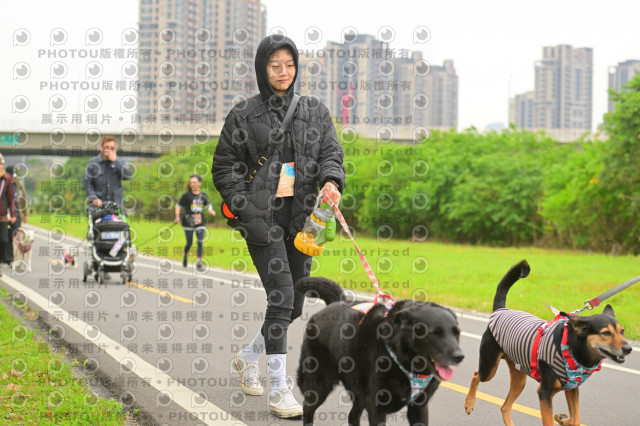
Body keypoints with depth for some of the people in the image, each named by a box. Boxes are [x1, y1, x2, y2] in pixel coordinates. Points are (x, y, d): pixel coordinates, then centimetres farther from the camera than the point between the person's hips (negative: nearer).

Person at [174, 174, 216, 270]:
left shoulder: (204, 196, 4)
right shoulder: (186, 195, -5)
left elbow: (208, 204, 20)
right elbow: (178, 205, -1)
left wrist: (211, 211, 1)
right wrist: (177, 216, -12)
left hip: (200, 223, 2)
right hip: (188, 223, -2)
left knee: (200, 242, -7)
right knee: (189, 243, 6)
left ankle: (199, 263, -2)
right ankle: (185, 255, 37)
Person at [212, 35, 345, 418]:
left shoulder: (315, 110, 12)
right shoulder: (245, 114, 3)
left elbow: (331, 151, 4)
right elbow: (224, 165, 5)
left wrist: (331, 181, -19)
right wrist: (243, 208, -8)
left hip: (300, 215, 4)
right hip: (261, 216, -4)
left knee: (295, 305, 9)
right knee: (281, 297, -16)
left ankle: (249, 357, 35)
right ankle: (279, 390, -12)